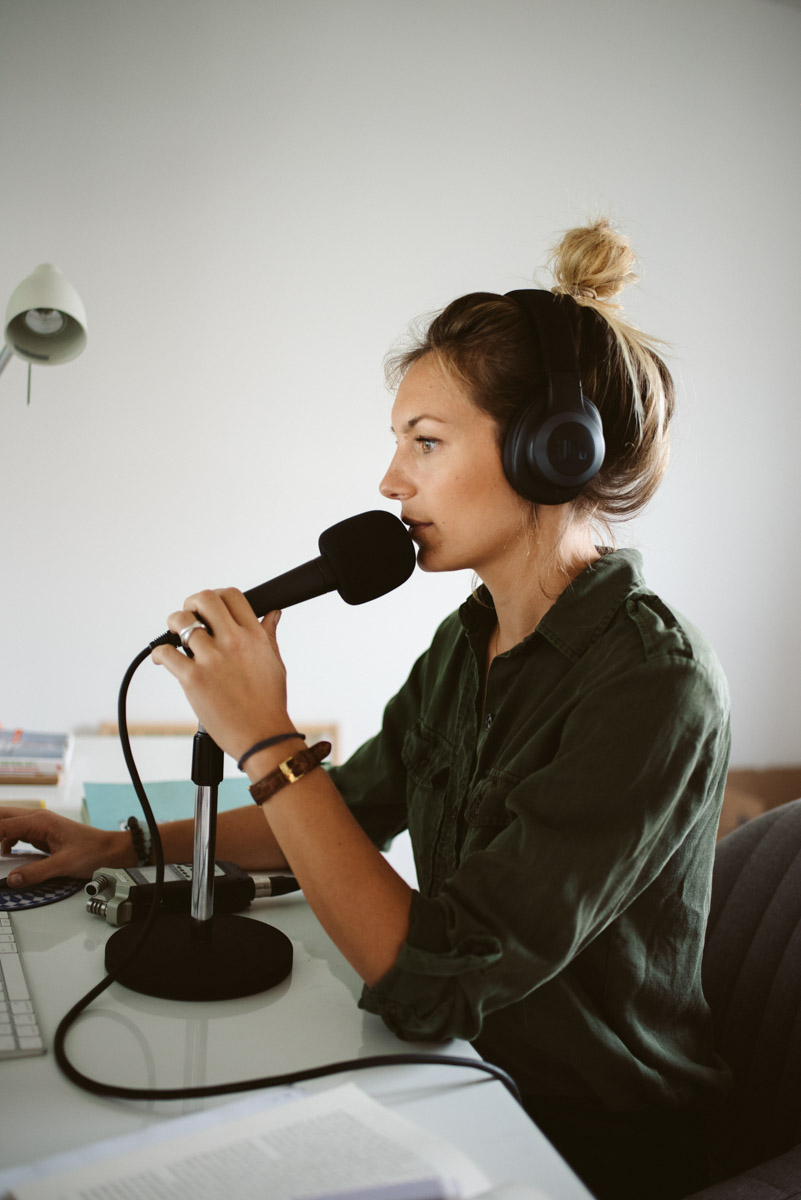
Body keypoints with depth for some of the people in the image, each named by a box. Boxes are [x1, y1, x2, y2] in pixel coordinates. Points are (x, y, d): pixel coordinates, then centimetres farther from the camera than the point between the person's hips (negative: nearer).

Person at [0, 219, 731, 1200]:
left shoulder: (654, 685, -27)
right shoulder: (471, 640, -2)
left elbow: (432, 988, -28)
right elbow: (351, 810, 10)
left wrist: (265, 742, -25)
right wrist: (119, 846, 4)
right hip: (464, 1075, 6)